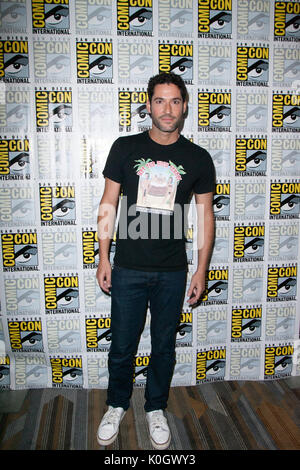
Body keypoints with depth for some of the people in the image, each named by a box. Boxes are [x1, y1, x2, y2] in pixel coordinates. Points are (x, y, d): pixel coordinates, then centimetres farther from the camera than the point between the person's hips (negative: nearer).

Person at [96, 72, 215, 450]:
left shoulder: (198, 159, 1)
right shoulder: (125, 148, -1)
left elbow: (205, 215, 5)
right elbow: (108, 205, 2)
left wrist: (201, 270, 2)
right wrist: (103, 258, -1)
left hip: (173, 272, 1)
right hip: (128, 268, 0)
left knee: (164, 345, 15)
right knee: (122, 344, 12)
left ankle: (155, 408, 38)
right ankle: (117, 406, 37)